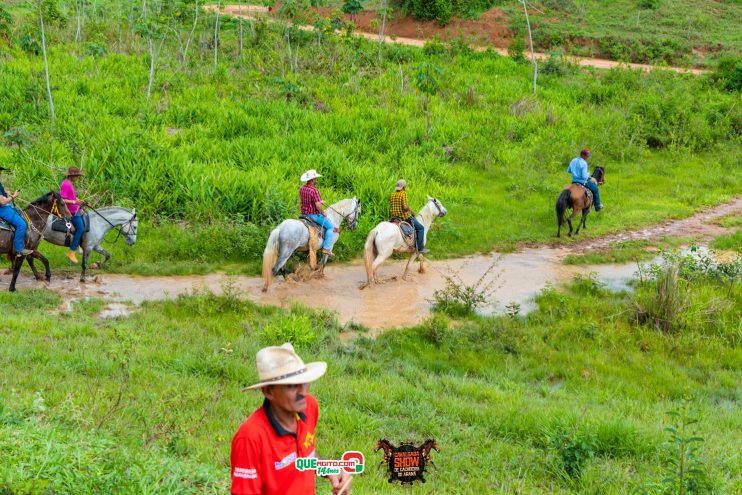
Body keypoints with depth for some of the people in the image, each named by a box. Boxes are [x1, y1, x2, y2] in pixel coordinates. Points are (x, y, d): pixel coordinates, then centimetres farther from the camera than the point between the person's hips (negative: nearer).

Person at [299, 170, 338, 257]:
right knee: (331, 227, 0)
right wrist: (323, 213, -10)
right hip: (314, 215, -9)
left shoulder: (301, 189, 3)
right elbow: (318, 205, -28)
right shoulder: (314, 190, -23)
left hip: (304, 213, 9)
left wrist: (319, 201, 19)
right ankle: (326, 248, -5)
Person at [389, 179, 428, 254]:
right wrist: (410, 211, -4)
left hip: (394, 217, 8)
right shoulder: (403, 193, -15)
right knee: (420, 228, 5)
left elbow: (390, 207, 10)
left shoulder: (392, 194, 8)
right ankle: (420, 248, -1)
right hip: (405, 217, -8)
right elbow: (405, 207, -23)